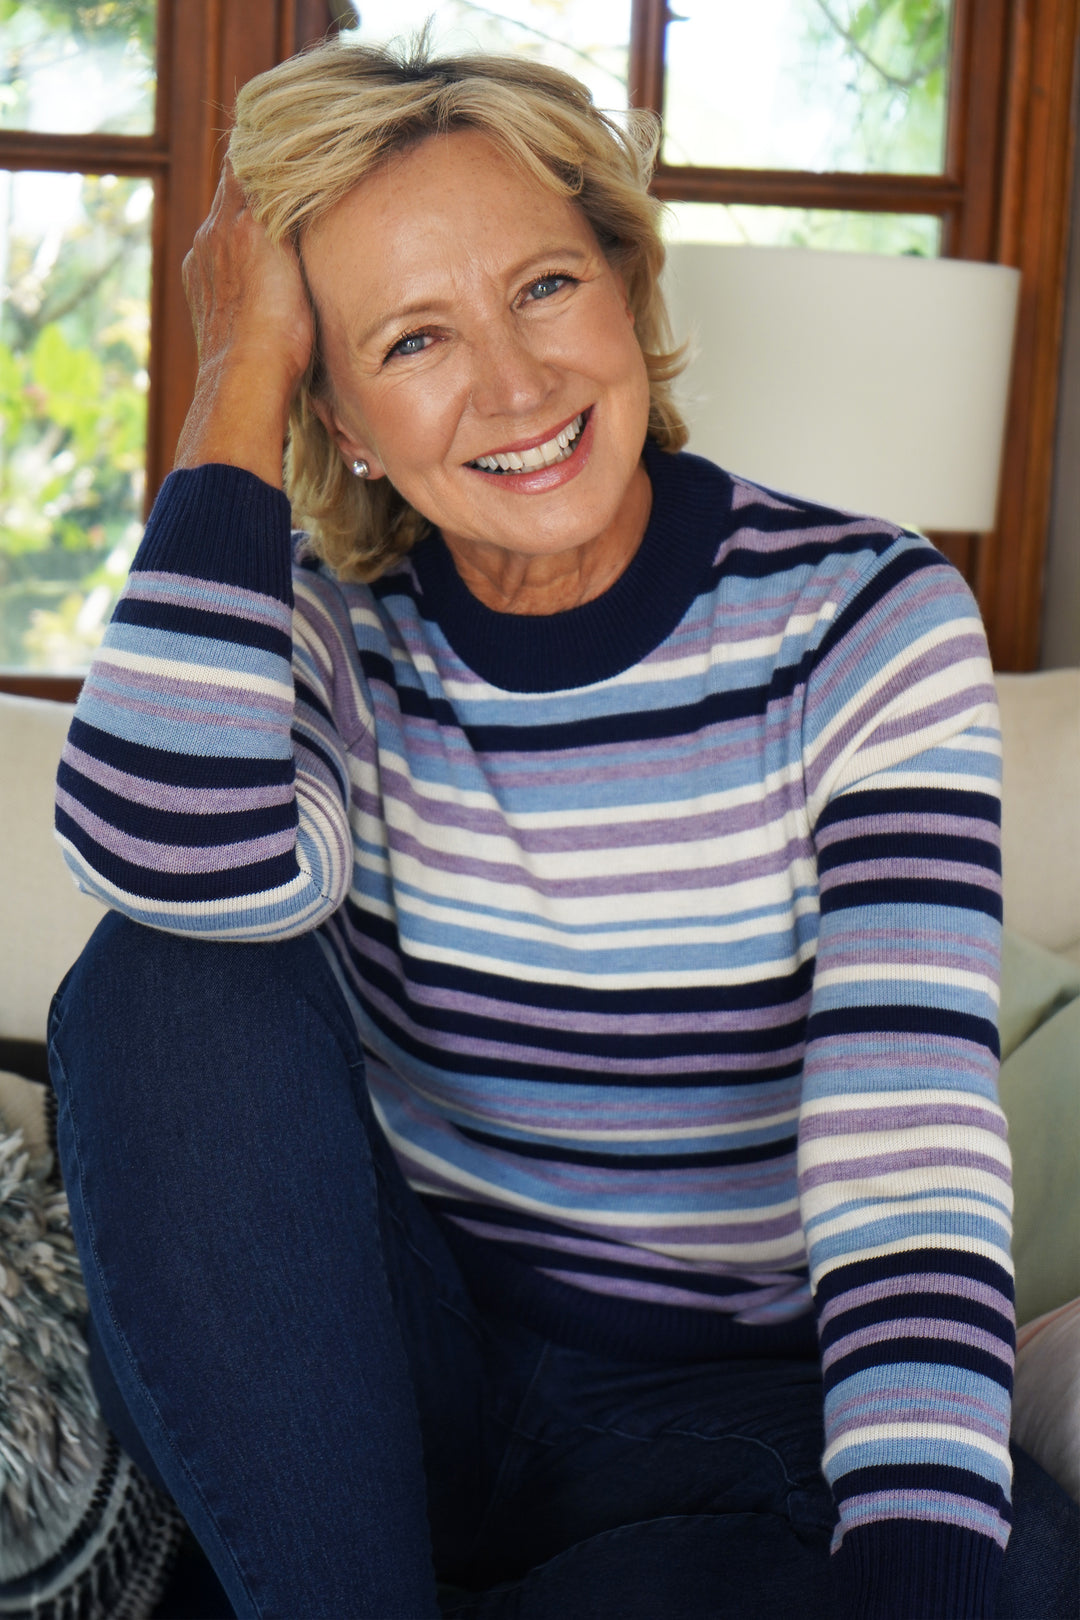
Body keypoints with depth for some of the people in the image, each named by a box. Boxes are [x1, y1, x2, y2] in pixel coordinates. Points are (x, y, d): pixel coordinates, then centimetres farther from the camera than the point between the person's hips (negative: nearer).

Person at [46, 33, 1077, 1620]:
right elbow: (182, 861, -28)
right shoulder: (327, 631, -2)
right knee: (169, 977, -22)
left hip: (732, 1411, -1)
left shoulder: (867, 619, -8)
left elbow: (913, 1145, -20)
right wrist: (241, 374, -18)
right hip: (401, 1380, 1)